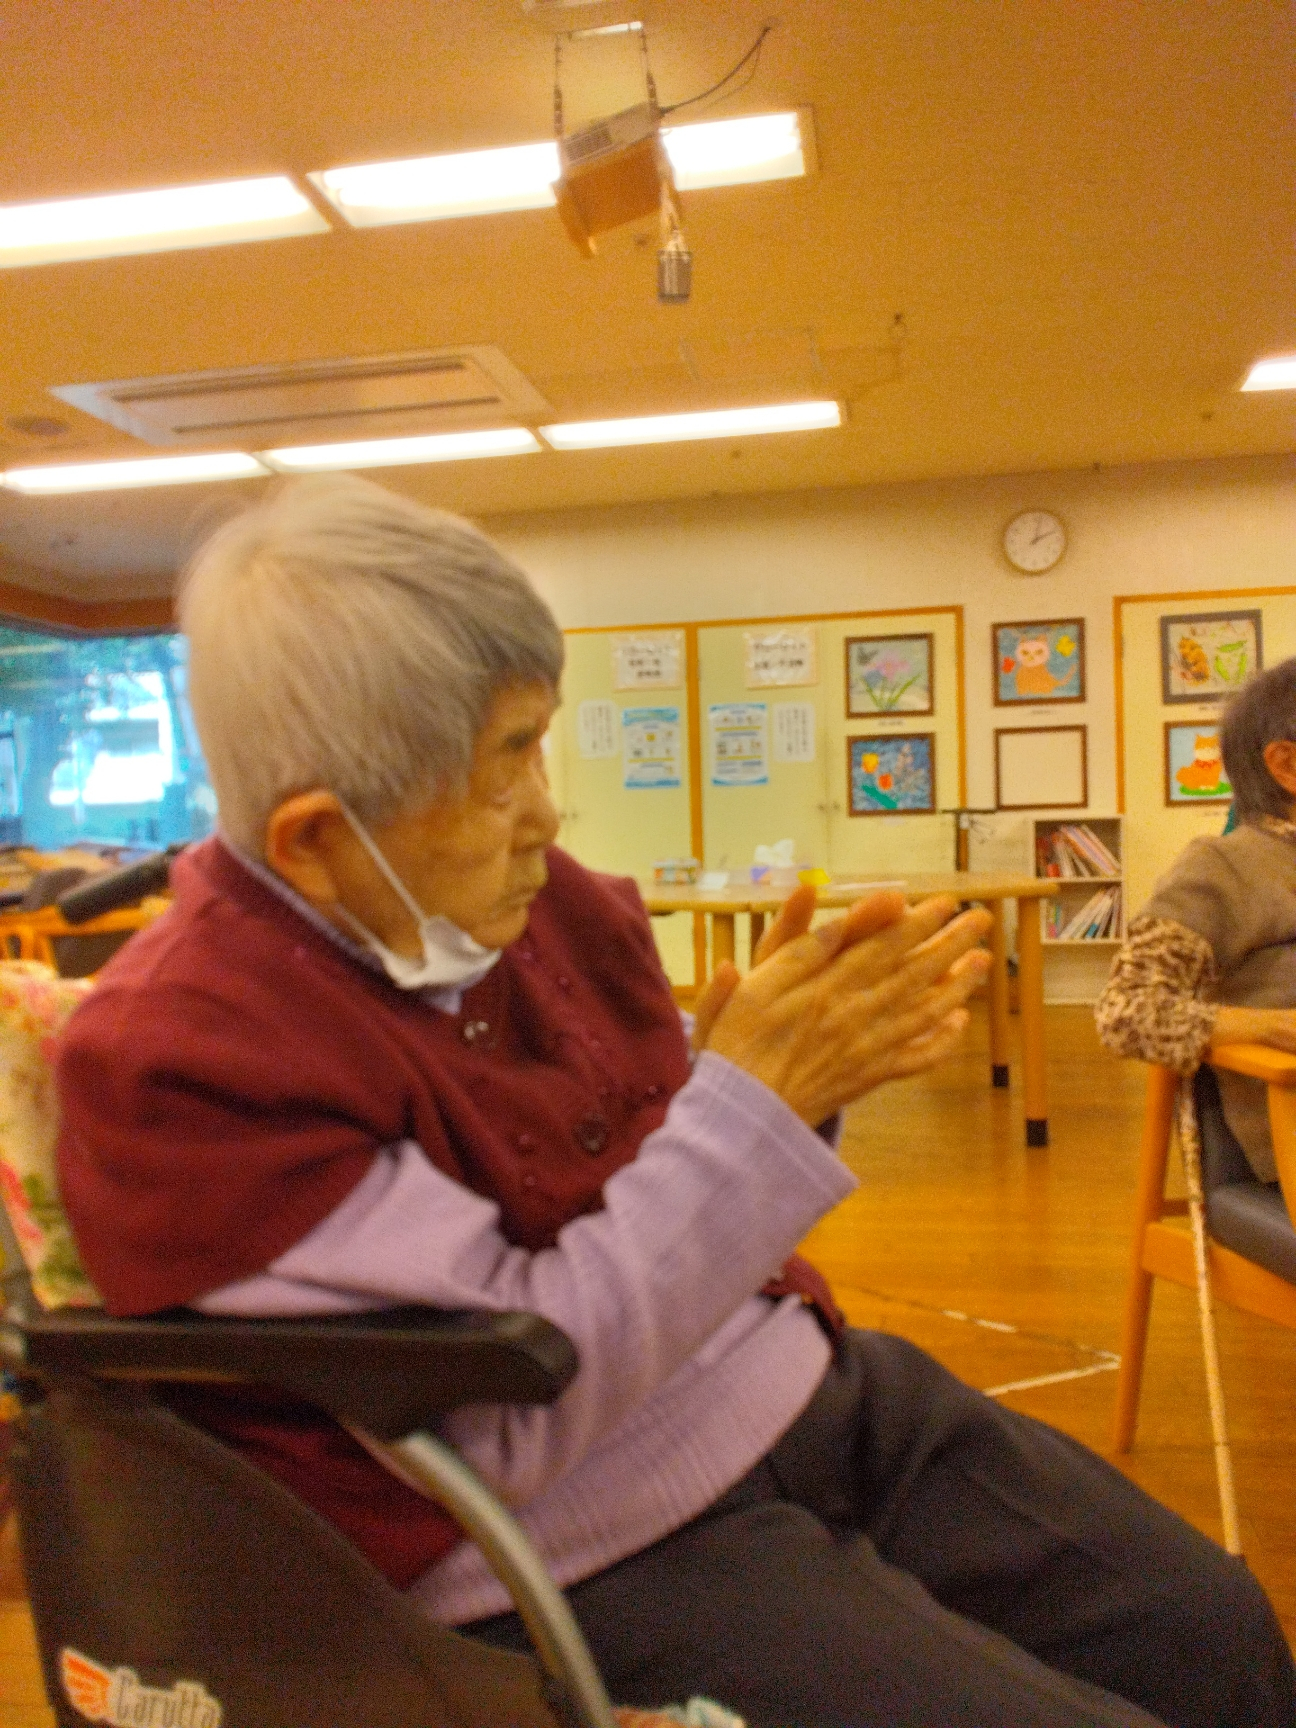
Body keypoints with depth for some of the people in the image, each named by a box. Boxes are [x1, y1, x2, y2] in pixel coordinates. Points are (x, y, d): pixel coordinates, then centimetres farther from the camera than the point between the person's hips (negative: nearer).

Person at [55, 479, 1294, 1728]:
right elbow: (513, 1416, -23)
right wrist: (753, 1101, -24)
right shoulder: (178, 1058, -21)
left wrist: (791, 1071, -10)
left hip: (800, 1382, 6)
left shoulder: (534, 901, -2)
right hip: (603, 1557, -6)